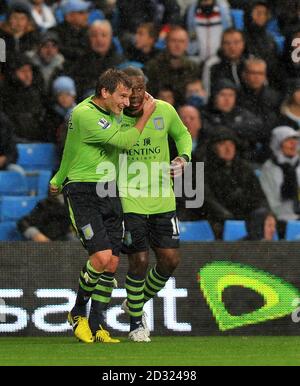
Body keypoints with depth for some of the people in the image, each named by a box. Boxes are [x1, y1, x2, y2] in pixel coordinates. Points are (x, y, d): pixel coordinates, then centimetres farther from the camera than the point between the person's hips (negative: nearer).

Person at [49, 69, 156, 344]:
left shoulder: (113, 111, 10)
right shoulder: (84, 114, -18)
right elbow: (125, 141, -19)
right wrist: (146, 114, -4)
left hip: (109, 192, 8)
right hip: (82, 193, -8)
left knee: (112, 263, 0)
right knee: (102, 256, -18)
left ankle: (95, 326, 10)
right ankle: (78, 312, 6)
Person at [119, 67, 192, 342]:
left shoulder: (164, 111, -3)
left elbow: (182, 134, 17)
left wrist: (184, 157, -2)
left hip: (162, 200, 4)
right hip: (129, 200, -4)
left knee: (170, 259, 2)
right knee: (139, 261, -9)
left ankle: (137, 302, 29)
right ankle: (136, 321, 14)